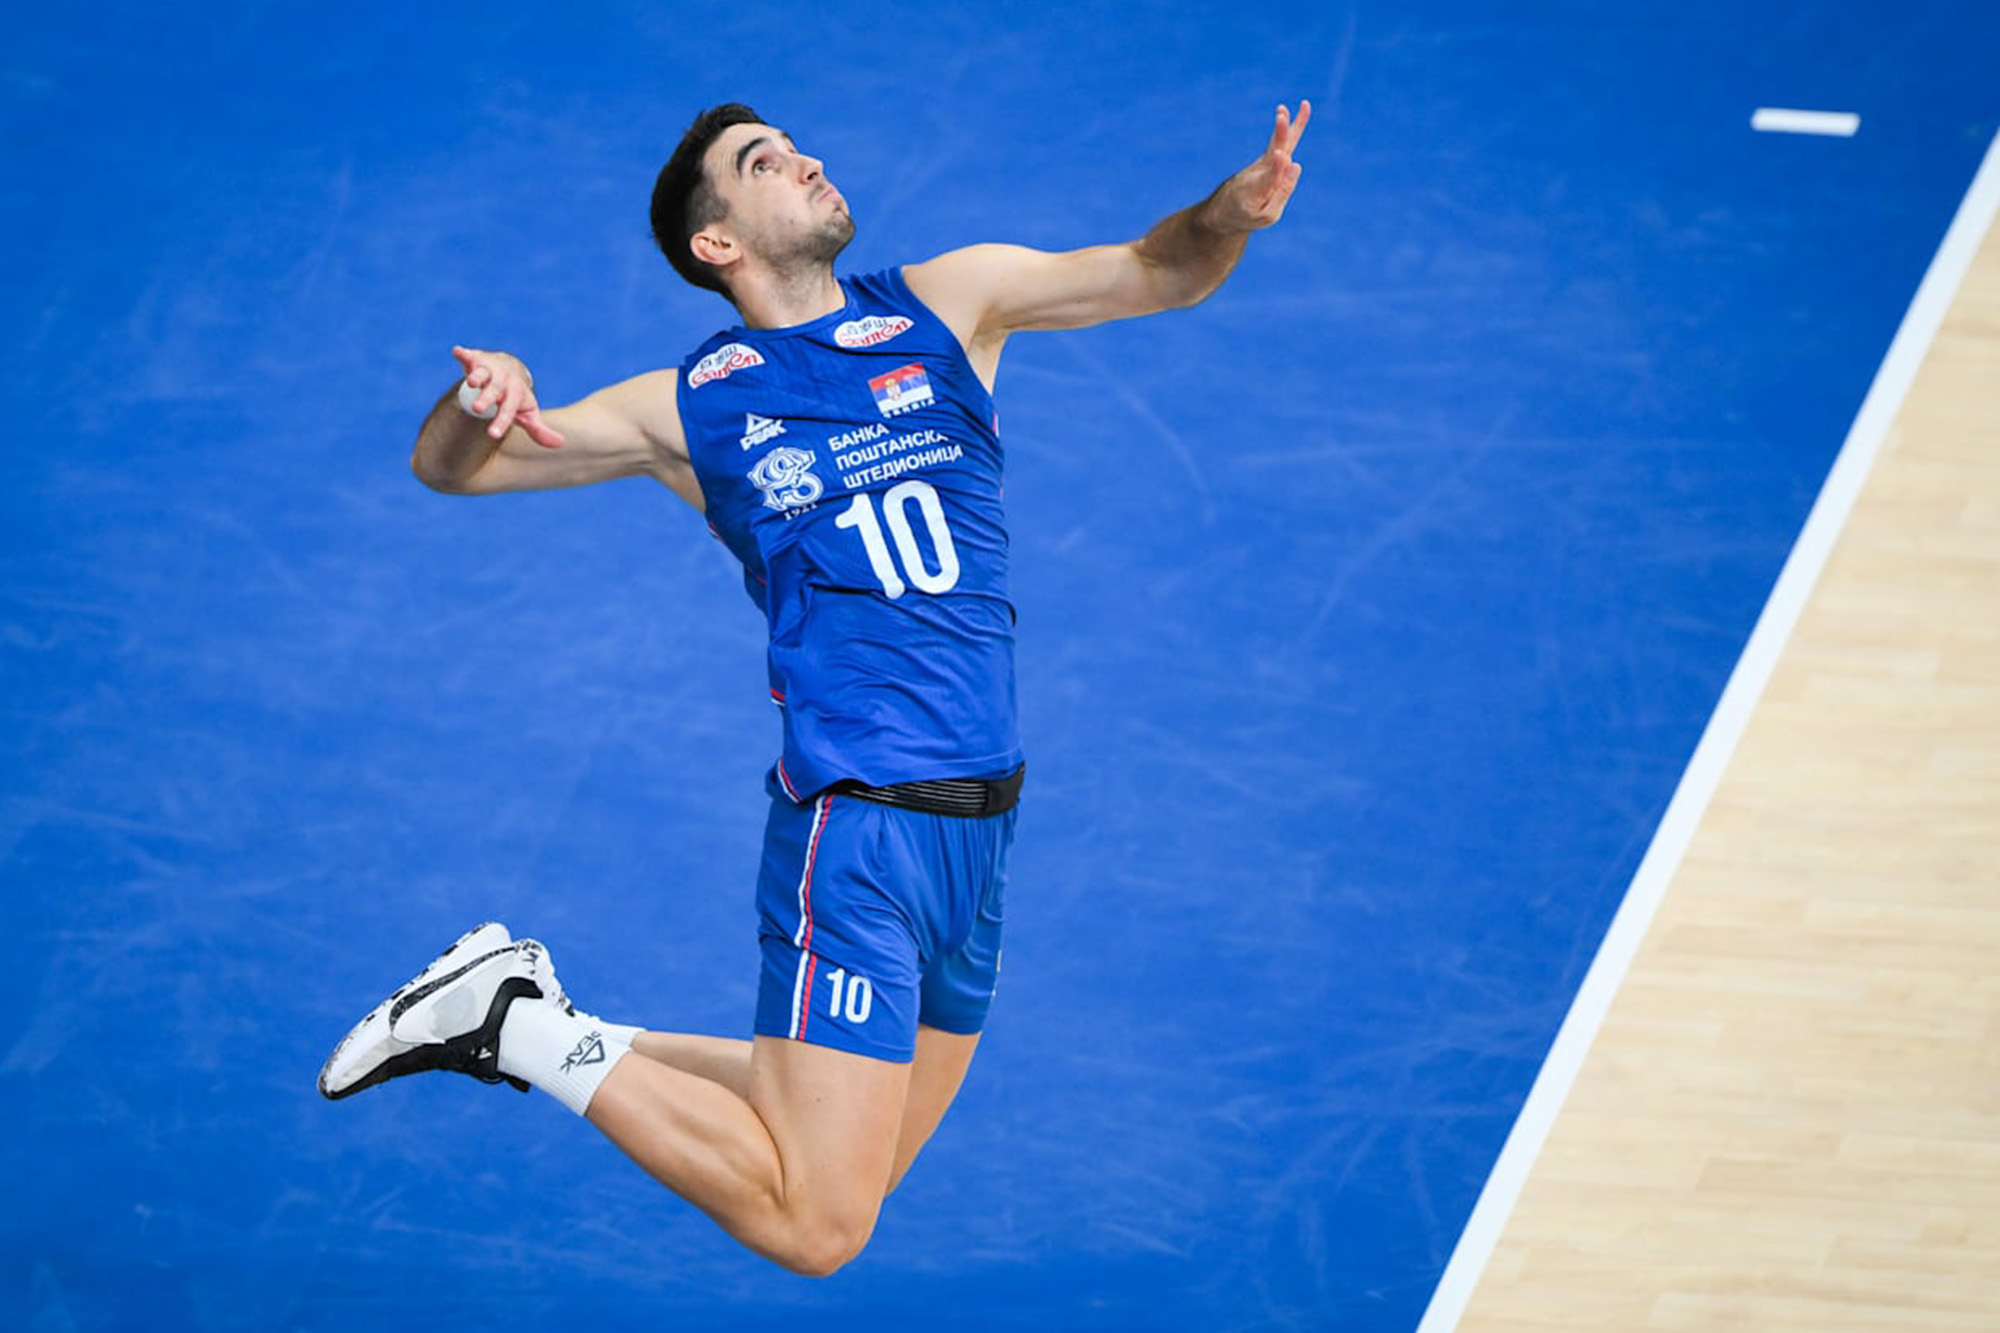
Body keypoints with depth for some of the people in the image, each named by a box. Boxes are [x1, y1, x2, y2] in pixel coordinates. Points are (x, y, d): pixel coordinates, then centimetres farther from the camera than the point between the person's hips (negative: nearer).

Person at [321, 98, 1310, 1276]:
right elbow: (448, 468, 5)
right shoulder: (693, 407, 1)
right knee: (813, 1225, -12)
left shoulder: (949, 303, 10)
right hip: (858, 825, -5)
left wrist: (1232, 210, -16)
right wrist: (480, 399, -18)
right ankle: (526, 1024, 2)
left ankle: (580, 1045, 30)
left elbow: (1155, 273, 7)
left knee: (863, 1172, 17)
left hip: (978, 820, 5)